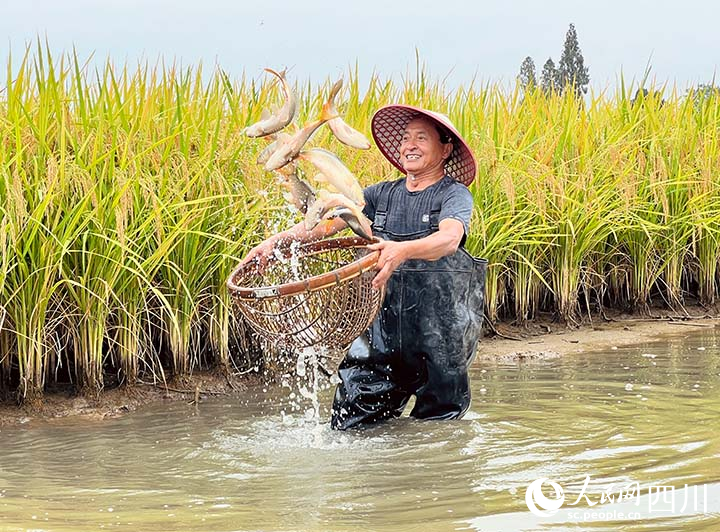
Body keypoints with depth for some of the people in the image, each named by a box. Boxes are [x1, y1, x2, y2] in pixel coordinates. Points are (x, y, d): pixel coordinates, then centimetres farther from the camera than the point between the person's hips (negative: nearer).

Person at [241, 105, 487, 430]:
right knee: (351, 422, 0)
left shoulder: (455, 195, -3)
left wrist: (403, 250, -44)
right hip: (384, 323, 4)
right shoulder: (381, 194, 13)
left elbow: (449, 239, -24)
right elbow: (326, 221, 6)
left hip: (440, 327, -4)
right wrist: (276, 241, -11)